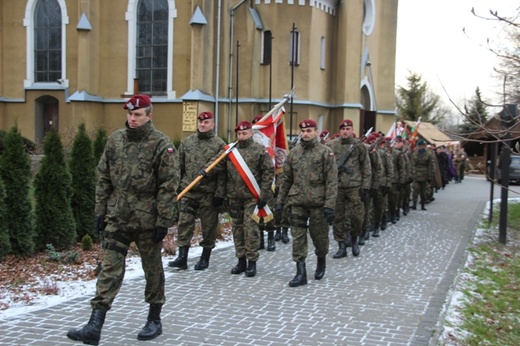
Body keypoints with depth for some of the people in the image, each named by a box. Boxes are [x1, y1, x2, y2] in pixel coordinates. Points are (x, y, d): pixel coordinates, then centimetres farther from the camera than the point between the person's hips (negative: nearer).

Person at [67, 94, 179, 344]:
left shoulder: (161, 144, -9)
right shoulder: (115, 140, 6)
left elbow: (169, 185, -11)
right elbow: (103, 178, 11)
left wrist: (163, 220, -13)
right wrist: (100, 211, 7)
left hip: (147, 220, -4)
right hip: (117, 218, 4)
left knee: (152, 269, 11)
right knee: (110, 269, 0)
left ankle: (154, 320, 26)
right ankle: (95, 326, 0)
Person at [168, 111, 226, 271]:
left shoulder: (219, 144, -3)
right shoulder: (187, 142, 10)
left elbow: (222, 172, -6)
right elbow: (180, 166, 13)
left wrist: (220, 194, -11)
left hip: (208, 193, -3)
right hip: (188, 192, 3)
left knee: (208, 226, 6)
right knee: (184, 224, 0)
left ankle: (205, 258, 19)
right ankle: (182, 257, 4)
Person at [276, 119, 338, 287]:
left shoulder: (325, 152, -4)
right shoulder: (293, 153, 9)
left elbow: (332, 181, -8)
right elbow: (286, 180, 13)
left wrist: (329, 205, -16)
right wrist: (280, 202, 8)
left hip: (318, 203, -3)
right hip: (297, 203, 3)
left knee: (319, 235, 9)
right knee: (298, 237, 0)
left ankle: (321, 261, 37)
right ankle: (301, 273, 5)